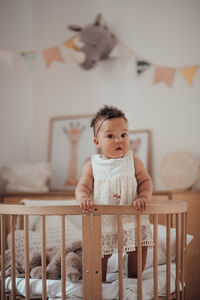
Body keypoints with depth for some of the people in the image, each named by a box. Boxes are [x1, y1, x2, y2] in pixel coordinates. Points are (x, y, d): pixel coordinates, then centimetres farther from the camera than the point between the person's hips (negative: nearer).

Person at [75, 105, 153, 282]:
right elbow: (83, 186, -4)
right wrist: (83, 198, -27)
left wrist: (144, 197, -20)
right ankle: (100, 282, 31)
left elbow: (145, 181, 0)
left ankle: (133, 278, 31)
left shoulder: (133, 161, 0)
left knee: (138, 250, 6)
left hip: (132, 220, 1)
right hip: (102, 222, -1)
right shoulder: (92, 166, -2)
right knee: (100, 254, 7)